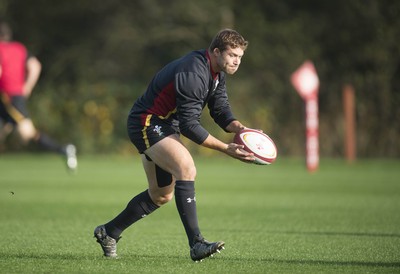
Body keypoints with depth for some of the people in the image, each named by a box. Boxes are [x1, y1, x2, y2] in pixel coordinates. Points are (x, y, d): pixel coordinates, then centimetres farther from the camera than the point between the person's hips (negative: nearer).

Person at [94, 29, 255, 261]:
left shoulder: (216, 72, 3)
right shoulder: (193, 74, -29)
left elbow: (221, 111, 4)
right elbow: (189, 125, -29)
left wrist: (241, 129, -17)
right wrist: (226, 149, -28)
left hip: (165, 125, 11)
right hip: (147, 123, -11)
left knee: (162, 195, 18)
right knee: (186, 168, -30)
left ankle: (108, 233, 34)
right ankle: (196, 244, -36)